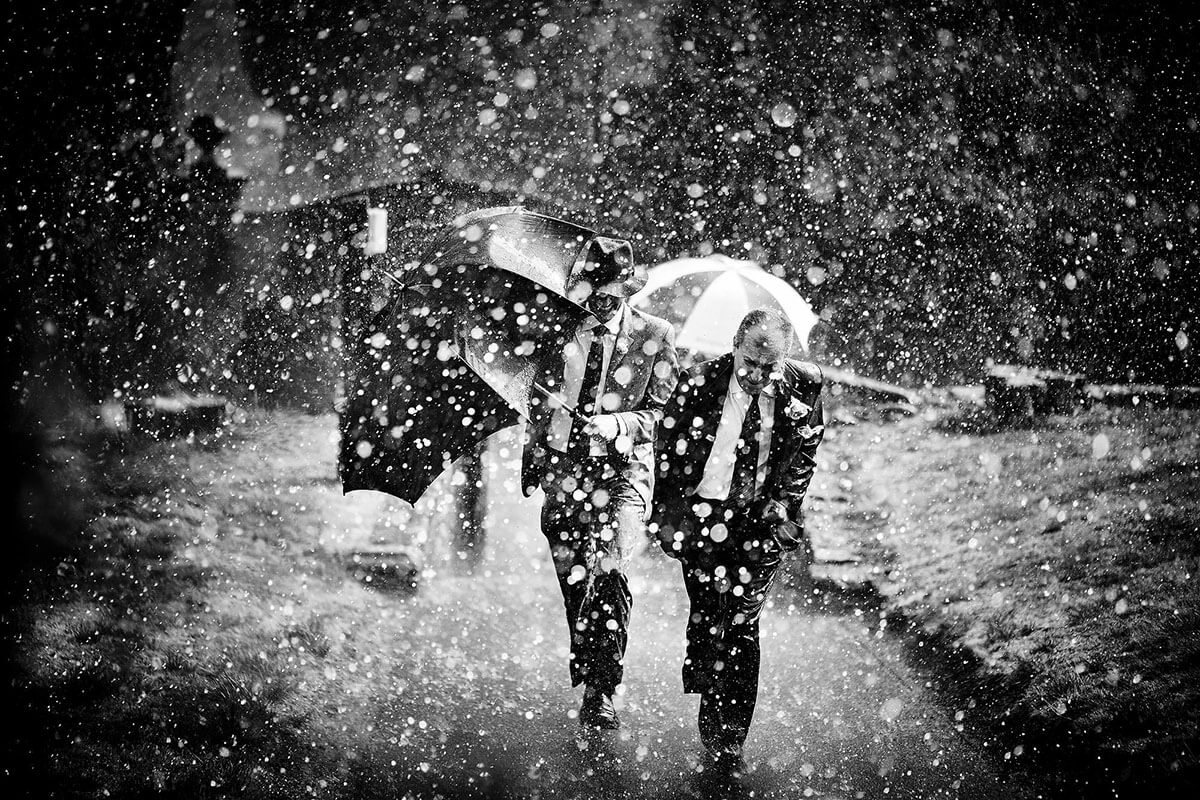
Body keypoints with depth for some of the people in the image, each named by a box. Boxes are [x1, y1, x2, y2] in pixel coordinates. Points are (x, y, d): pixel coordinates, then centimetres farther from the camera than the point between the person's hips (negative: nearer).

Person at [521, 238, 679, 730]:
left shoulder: (655, 335, 2)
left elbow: (657, 409, 1)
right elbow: (540, 405, 16)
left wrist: (610, 425, -16)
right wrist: (531, 460, 12)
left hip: (624, 467, -3)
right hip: (565, 467, 3)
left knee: (608, 570, -19)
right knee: (573, 581, 3)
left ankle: (602, 693, -14)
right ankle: (589, 686, 17)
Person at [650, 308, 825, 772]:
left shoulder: (803, 387, -4)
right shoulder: (698, 383, -7)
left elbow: (804, 454, 9)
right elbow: (666, 451, 1)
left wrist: (782, 502, 0)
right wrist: (664, 516, 0)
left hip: (762, 523, 0)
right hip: (702, 513, 0)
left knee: (741, 625, -2)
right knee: (706, 613, 1)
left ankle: (727, 739, 4)